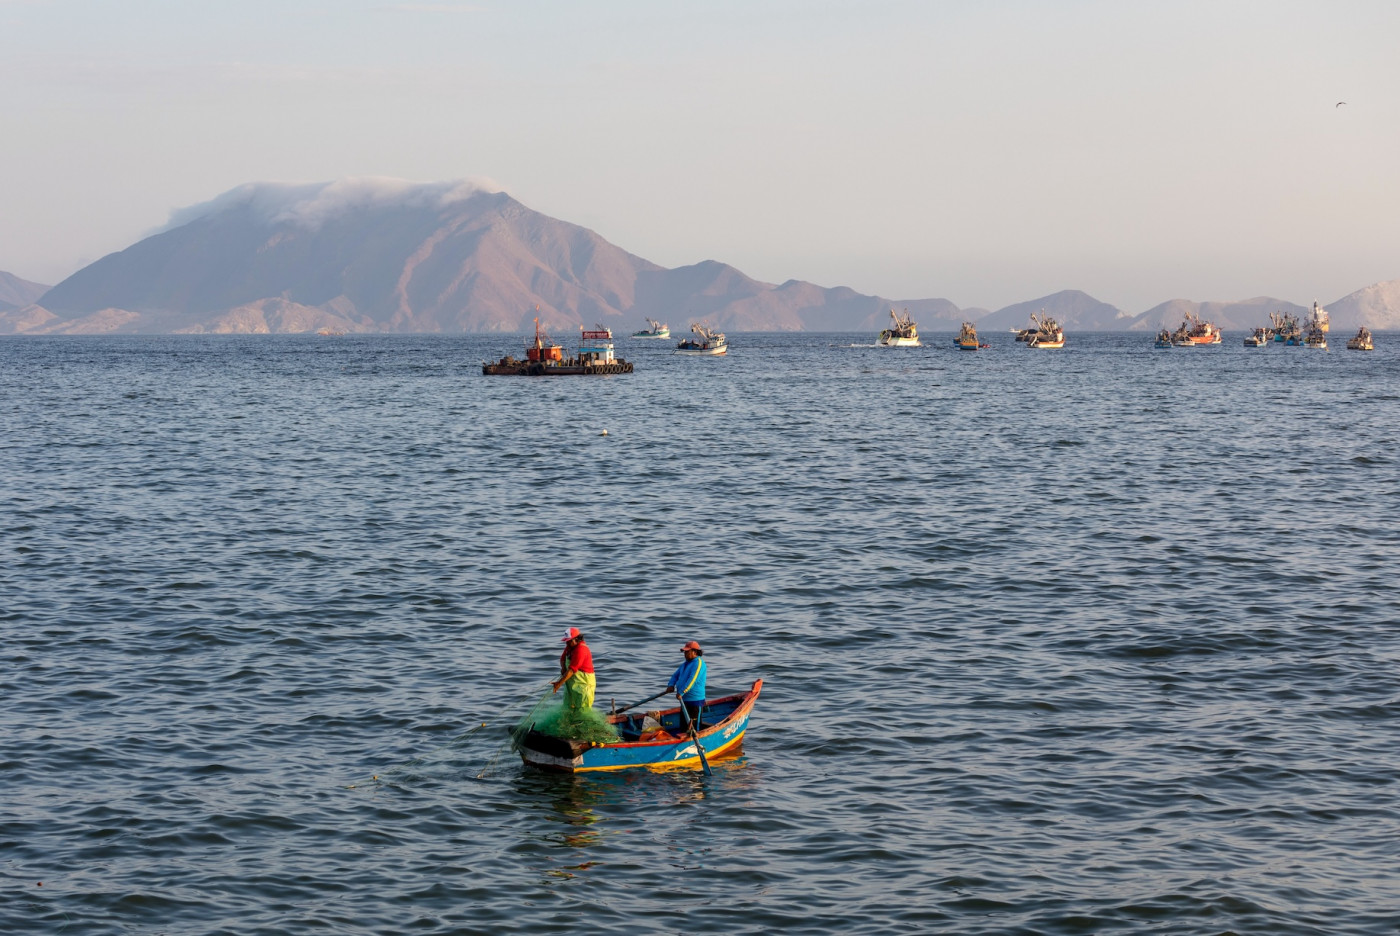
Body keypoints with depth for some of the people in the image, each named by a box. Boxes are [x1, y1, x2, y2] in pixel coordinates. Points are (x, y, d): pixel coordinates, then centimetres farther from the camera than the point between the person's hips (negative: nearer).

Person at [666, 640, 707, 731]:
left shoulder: (699, 663, -14)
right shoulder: (685, 664, 17)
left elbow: (692, 680, -24)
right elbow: (675, 675, 17)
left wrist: (681, 692, -28)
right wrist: (671, 685, -4)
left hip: (695, 700, -10)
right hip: (685, 700, 10)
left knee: (694, 726, -7)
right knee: (683, 725, 15)